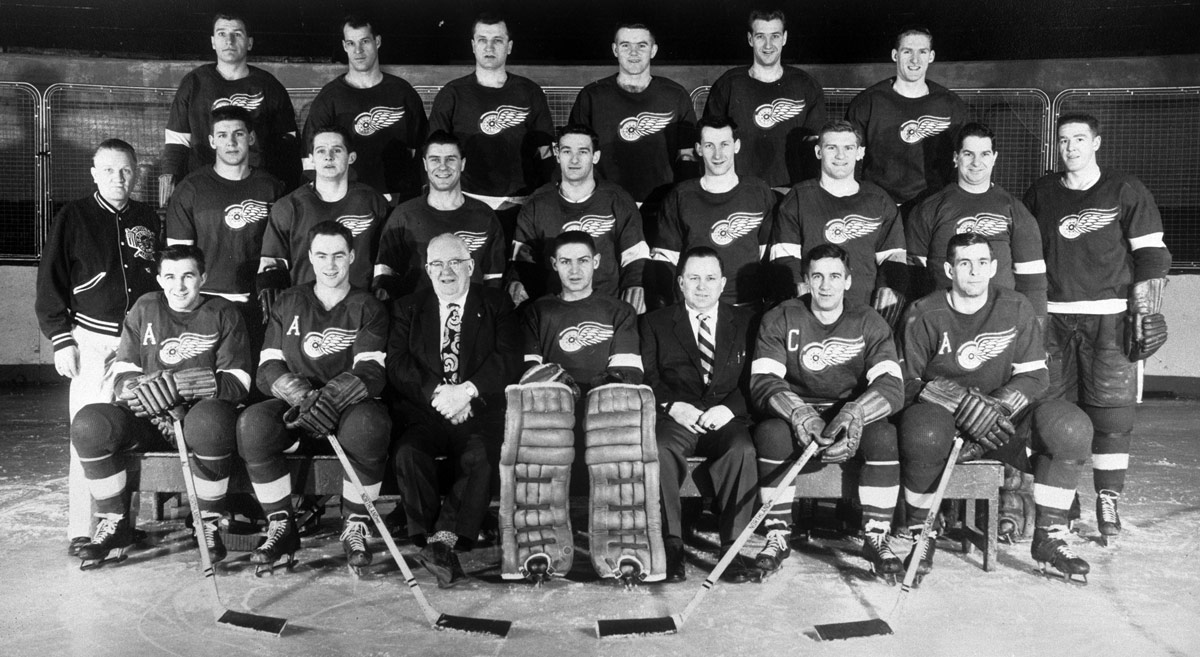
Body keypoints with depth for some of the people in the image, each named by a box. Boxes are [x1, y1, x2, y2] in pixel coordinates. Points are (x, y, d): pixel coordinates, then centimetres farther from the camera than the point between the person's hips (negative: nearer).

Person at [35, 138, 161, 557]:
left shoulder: (149, 221, 12)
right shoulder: (73, 218, 3)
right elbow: (50, 283, 2)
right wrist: (61, 339, -4)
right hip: (92, 339, -3)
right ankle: (81, 530, 1)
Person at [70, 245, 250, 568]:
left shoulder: (223, 314, 3)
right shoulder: (144, 309, 11)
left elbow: (238, 382, -5)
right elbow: (123, 373, 7)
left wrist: (177, 387, -21)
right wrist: (160, 409, -14)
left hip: (201, 410, -3)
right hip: (149, 419, 3)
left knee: (210, 422, -39)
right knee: (89, 425, -24)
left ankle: (208, 524, -16)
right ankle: (114, 524, -5)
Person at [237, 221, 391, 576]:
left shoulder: (368, 308, 7)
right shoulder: (288, 304, 14)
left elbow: (371, 372, -7)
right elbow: (268, 369, 5)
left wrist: (331, 397, -27)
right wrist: (304, 396, -18)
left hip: (350, 404, -2)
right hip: (295, 404, 2)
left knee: (369, 426, -38)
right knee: (252, 423, -31)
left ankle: (355, 528, -15)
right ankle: (281, 528, -15)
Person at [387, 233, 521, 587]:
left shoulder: (497, 304, 13)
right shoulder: (407, 308, 17)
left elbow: (509, 358, -1)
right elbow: (397, 364, 3)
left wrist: (467, 390, -16)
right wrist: (436, 393, -14)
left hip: (479, 411, -1)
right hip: (423, 410, 1)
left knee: (479, 457, -31)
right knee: (408, 454, -29)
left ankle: (443, 539, -29)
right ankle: (438, 545, -24)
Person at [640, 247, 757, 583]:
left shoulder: (745, 322, 17)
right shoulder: (654, 323, 16)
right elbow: (647, 378, 6)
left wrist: (729, 407, -12)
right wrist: (673, 406, -13)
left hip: (727, 417, 0)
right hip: (675, 418, 0)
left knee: (742, 450, -33)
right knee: (660, 450, -33)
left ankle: (732, 547, -24)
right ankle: (671, 545, -23)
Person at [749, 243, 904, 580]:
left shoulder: (869, 323, 0)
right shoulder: (780, 320, -1)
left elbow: (892, 385, -12)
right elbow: (762, 381, -12)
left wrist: (855, 413, -34)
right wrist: (798, 412, -33)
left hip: (852, 420, 1)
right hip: (794, 412, -1)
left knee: (885, 437, -30)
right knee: (772, 433, -33)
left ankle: (876, 538, -13)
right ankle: (778, 537, -18)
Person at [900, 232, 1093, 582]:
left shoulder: (1015, 308, 2)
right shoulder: (924, 314, -5)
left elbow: (1035, 376, 1)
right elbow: (908, 382, -7)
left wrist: (998, 405, -19)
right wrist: (966, 404, -21)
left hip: (1005, 416, 3)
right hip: (940, 413, -3)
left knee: (1071, 427, -24)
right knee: (923, 433, -39)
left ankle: (1049, 537, -8)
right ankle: (922, 536, -13)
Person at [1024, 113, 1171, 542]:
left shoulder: (1125, 191, 3)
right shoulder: (1040, 194, 13)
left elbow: (1150, 253, 2)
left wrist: (1146, 311, -5)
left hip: (1108, 316, -3)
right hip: (1052, 316, 3)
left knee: (1112, 410, -4)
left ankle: (1108, 501, 5)